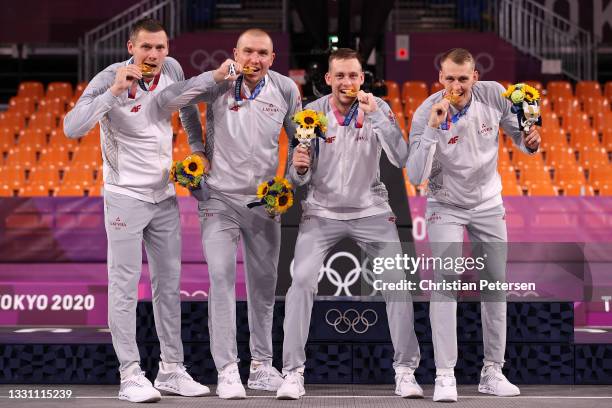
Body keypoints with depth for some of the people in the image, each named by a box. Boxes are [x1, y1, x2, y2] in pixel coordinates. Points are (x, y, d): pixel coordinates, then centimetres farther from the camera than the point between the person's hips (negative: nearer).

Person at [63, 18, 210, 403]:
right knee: (125, 286, -4)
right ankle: (131, 375, -2)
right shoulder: (110, 79, -16)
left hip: (165, 196, 6)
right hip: (126, 196, -6)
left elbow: (188, 108, 20)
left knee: (169, 284, 10)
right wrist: (115, 91, -31)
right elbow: (73, 128, -27)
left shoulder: (172, 70, -1)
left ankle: (172, 370, 19)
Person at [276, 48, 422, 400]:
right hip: (323, 210, 0)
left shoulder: (378, 109, -10)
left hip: (371, 210, 1)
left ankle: (406, 371, 6)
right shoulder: (312, 113, -10)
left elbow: (401, 159, -23)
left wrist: (375, 116, -31)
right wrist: (299, 168, -30)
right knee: (302, 280, -16)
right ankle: (293, 373, -9)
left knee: (397, 282, -8)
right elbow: (301, 179, -6)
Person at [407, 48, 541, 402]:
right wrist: (433, 129, -38)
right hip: (446, 205, -3)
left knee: (496, 282, 5)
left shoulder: (494, 95, -15)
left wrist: (529, 141, -20)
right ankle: (445, 375, -13)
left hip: (488, 203, 3)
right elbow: (415, 177, -28)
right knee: (446, 280, -16)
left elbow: (515, 130, 3)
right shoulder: (426, 113, -23)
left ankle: (493, 371, 15)